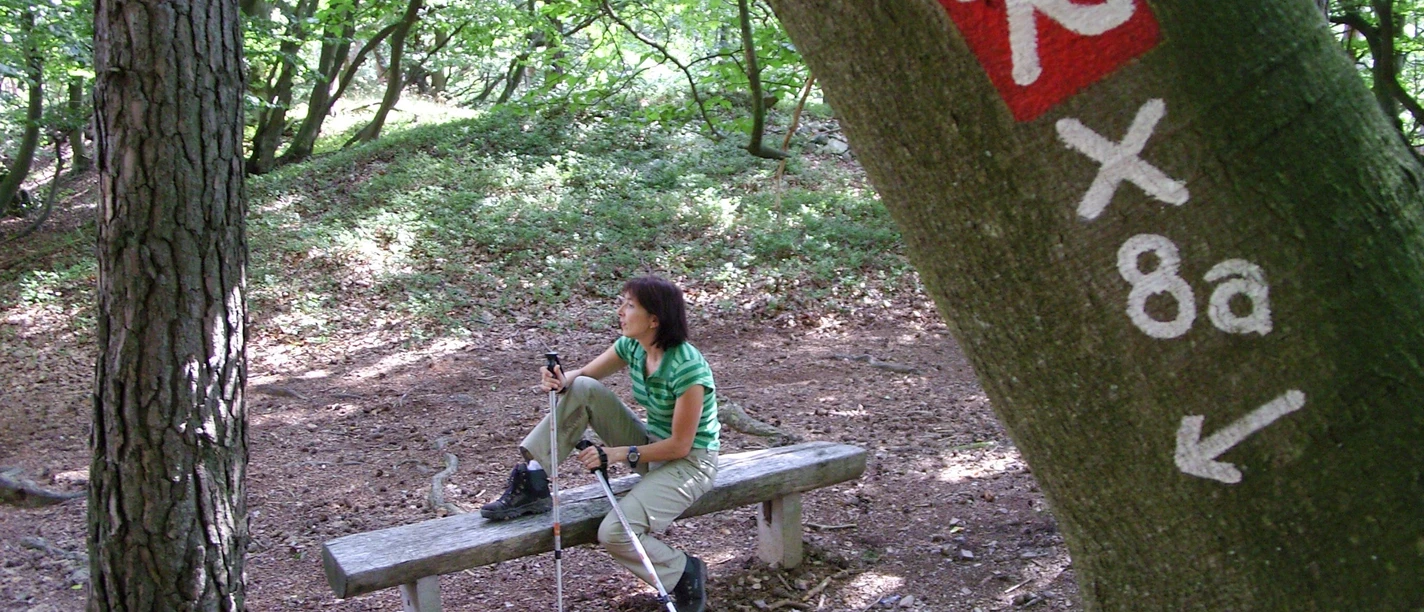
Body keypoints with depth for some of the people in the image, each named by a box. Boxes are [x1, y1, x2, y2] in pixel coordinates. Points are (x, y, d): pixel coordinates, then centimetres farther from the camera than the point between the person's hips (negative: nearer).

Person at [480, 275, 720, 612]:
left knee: (615, 533, -27)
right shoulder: (632, 347, -4)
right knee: (583, 389, -11)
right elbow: (581, 375, 4)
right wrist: (562, 380, -20)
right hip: (650, 443, 8)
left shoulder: (688, 367, -27)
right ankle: (532, 483, -7)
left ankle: (686, 575, 0)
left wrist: (617, 454, -23)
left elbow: (680, 445, -23)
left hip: (690, 461, -8)